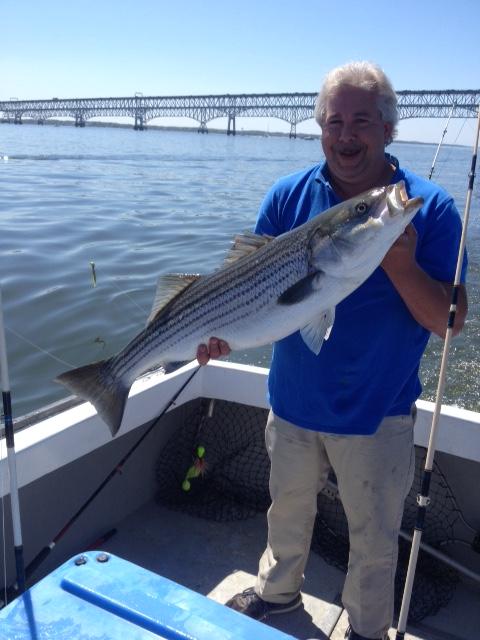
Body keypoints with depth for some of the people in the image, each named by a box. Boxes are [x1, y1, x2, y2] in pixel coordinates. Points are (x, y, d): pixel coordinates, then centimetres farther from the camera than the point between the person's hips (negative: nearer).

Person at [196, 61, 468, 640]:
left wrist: (401, 264, -31)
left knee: (374, 539, 17)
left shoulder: (429, 208, -12)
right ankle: (278, 591, 54)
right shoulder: (288, 196, -5)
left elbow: (450, 321, -14)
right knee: (287, 512, 25)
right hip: (293, 400, 3)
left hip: (377, 413, -2)